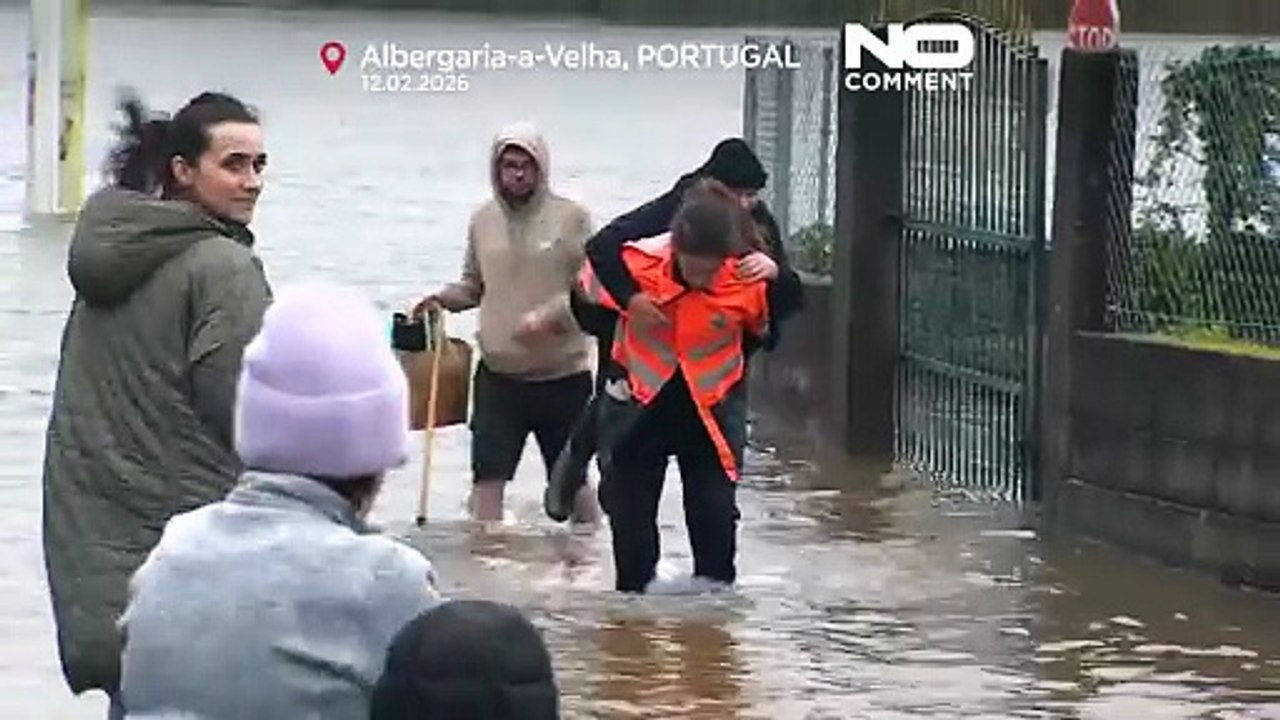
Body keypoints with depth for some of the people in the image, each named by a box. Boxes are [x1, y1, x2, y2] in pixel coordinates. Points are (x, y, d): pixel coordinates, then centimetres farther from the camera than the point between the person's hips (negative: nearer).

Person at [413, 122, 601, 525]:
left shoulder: (571, 218, -8)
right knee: (487, 477, -1)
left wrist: (550, 315, -24)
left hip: (563, 375, -2)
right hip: (498, 375, 2)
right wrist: (444, 298, -5)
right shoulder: (483, 220, 3)